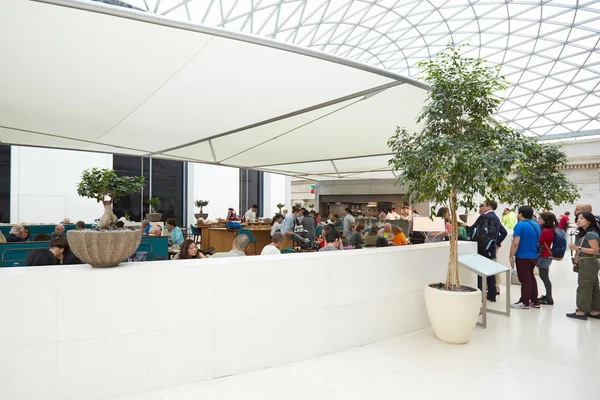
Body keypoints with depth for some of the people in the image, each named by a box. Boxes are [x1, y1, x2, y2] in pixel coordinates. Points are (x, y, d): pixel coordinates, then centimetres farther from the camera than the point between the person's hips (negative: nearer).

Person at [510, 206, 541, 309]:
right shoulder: (537, 226, 9)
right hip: (534, 256, 8)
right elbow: (538, 242, 18)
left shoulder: (520, 225, -16)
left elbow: (515, 243, -21)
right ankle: (534, 301, 25)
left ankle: (525, 303, 7)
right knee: (531, 278, 19)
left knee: (525, 279, 0)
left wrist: (511, 256, -14)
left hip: (523, 257, -8)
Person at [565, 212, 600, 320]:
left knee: (584, 287, -4)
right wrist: (577, 259, 12)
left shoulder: (590, 234, -16)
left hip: (588, 263, -10)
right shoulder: (583, 233, 14)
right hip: (585, 263, 10)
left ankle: (582, 312, 3)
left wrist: (578, 248, -27)